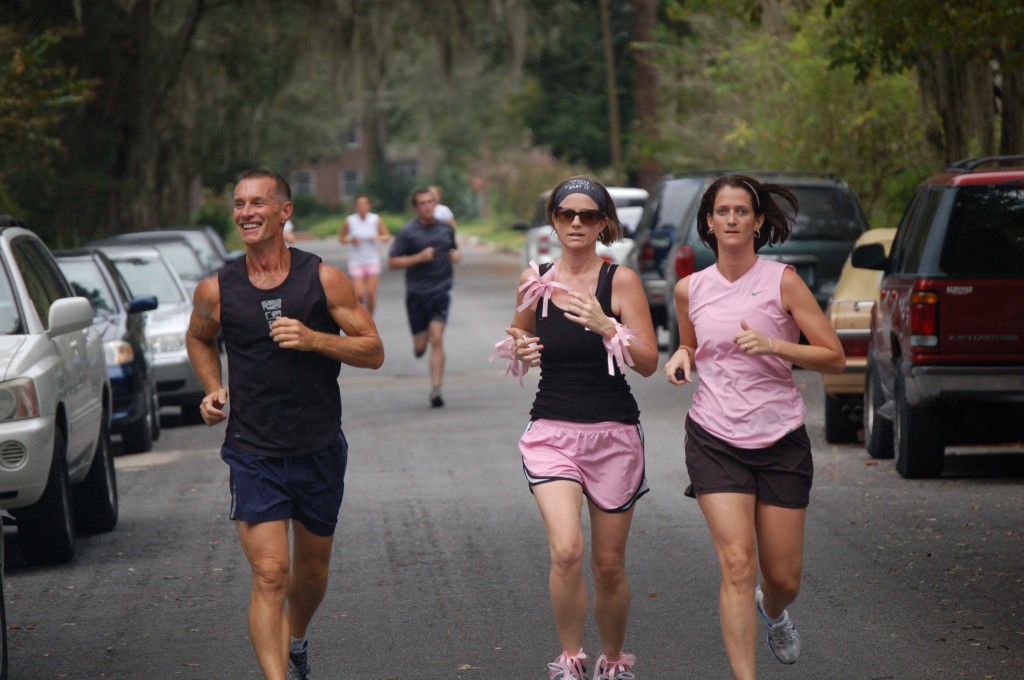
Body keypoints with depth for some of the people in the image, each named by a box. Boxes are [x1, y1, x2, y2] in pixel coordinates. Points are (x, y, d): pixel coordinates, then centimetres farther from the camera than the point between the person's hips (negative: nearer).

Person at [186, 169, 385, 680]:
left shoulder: (323, 280, -5)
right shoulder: (216, 290, -2)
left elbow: (373, 351, -4)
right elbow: (199, 338, 20)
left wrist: (313, 339, -19)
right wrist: (213, 388, 3)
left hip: (320, 451, 2)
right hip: (253, 454, -1)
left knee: (311, 571, 19)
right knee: (269, 575, -15)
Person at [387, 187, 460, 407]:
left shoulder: (446, 228, 7)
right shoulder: (408, 232, -5)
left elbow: (454, 248, 27)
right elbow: (392, 263, -8)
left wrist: (456, 254, 3)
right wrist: (419, 257, -18)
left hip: (441, 290, 1)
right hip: (416, 292, -1)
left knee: (437, 339, -13)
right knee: (420, 345, 5)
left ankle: (436, 389, -10)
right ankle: (421, 342, 45)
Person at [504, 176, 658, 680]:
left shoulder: (620, 281, -5)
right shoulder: (535, 280, 4)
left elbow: (649, 363, -9)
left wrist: (605, 326, -23)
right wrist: (521, 349, 0)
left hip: (613, 434, -1)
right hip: (551, 430, 1)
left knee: (609, 565, 6)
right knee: (565, 550, -20)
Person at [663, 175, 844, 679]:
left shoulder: (781, 281, -5)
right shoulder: (690, 289, 5)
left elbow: (834, 357, -6)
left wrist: (774, 345, -20)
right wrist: (681, 357, 1)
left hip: (780, 441, -1)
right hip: (715, 441, 1)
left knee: (784, 578, 7)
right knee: (737, 563, -16)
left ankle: (772, 614, 44)